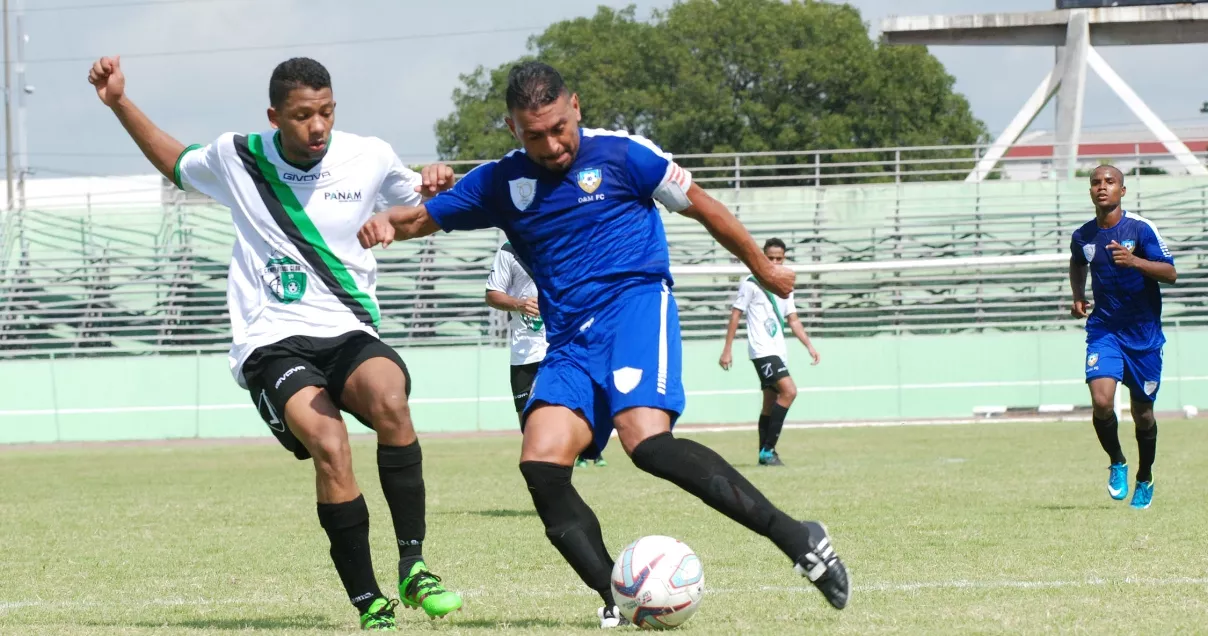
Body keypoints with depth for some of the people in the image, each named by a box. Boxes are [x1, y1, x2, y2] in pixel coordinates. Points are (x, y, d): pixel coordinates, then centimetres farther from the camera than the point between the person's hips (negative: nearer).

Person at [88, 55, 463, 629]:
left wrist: (438, 187, -2)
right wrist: (119, 103, 17)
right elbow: (175, 163, 26)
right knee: (330, 447, -29)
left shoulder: (370, 157, 4)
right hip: (272, 343, -1)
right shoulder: (236, 159, 4)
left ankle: (413, 567, -24)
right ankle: (370, 607, -21)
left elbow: (425, 204, 22)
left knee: (389, 399, -34)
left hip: (350, 333, 1)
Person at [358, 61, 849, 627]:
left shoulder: (618, 155, 1)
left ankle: (797, 539, -27)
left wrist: (763, 268, 19)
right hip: (569, 341, 5)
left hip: (633, 305, -5)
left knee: (648, 441, -30)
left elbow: (701, 208, 11)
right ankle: (619, 601, -19)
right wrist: (387, 222, -5)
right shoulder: (501, 183, 13)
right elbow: (422, 218, 19)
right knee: (541, 464, -20)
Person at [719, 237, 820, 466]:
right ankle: (768, 449, -20)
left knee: (771, 403, 9)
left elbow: (793, 320, 19)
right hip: (762, 350, -7)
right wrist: (726, 350, -7)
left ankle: (765, 455, 15)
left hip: (778, 352, 7)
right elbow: (735, 315, -4)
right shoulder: (751, 284, -4)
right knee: (789, 391, -22)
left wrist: (809, 345, 7)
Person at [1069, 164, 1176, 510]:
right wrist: (1078, 297, 8)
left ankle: (1145, 480, 30)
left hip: (1144, 333, -2)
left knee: (1142, 412, 7)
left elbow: (1170, 273, -14)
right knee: (1101, 402, -19)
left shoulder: (1141, 229, -11)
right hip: (1104, 329, 2)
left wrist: (1134, 261, -29)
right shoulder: (1083, 236, 0)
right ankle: (1117, 463, 8)